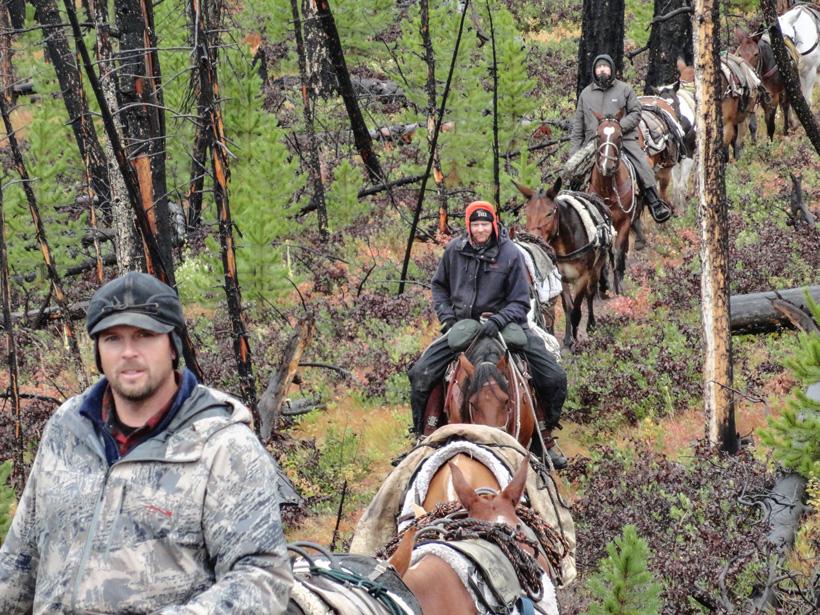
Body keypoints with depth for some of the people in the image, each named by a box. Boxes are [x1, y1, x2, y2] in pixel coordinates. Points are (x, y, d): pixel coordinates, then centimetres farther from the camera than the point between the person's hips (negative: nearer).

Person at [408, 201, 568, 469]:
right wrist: (446, 314, 1)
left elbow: (520, 302, -5)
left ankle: (545, 437, 8)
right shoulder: (454, 250, 1)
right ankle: (422, 437, 5)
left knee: (554, 378, -14)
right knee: (420, 374, -13)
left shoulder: (510, 254, -8)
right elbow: (439, 285, 18)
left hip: (504, 324, -2)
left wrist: (498, 320, -23)